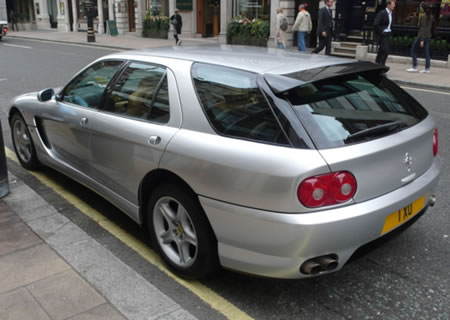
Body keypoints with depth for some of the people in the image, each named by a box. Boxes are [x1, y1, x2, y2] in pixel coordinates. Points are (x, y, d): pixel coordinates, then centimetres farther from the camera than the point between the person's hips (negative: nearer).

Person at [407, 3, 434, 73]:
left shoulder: (423, 16, -14)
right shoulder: (431, 16, 9)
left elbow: (423, 29, -20)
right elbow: (430, 27, 15)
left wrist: (422, 40, -22)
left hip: (421, 36, -7)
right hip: (428, 36, 7)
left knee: (413, 50, 4)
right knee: (427, 53, 5)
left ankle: (414, 67, 1)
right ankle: (427, 69, 2)